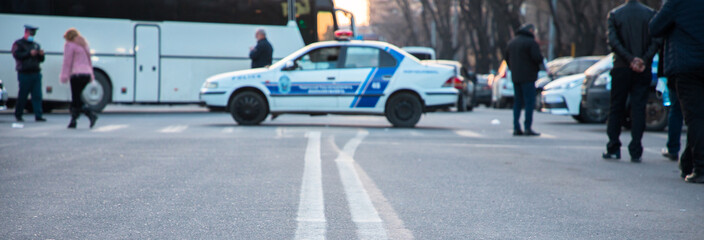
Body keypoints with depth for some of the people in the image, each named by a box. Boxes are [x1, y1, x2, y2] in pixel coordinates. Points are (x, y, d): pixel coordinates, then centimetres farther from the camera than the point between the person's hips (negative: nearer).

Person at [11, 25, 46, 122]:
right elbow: (16, 55, -13)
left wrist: (41, 55, -2)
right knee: (22, 96, -1)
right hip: (24, 73, -5)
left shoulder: (36, 45, 21)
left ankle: (38, 116, -3)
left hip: (36, 73, 5)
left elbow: (41, 60, 20)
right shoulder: (18, 44, 4)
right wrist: (29, 53, -19)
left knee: (37, 95, -3)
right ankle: (18, 115, 12)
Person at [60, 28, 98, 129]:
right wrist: (91, 75, 21)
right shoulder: (84, 45, 21)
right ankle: (73, 121, 8)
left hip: (77, 74, -8)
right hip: (86, 74, 8)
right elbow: (89, 61, 21)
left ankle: (91, 115, -22)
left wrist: (64, 76, -9)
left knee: (76, 100, -6)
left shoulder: (70, 45, -2)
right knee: (75, 99, 12)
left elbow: (67, 62, -8)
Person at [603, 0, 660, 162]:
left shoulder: (614, 14, 1)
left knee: (616, 108, 9)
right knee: (638, 108, 1)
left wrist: (630, 59, -12)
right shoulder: (650, 14, 2)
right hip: (643, 70, 0)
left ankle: (613, 149, 10)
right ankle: (635, 152, -4)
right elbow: (656, 41, -8)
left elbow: (612, 41, -10)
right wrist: (644, 61, -11)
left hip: (621, 69, 0)